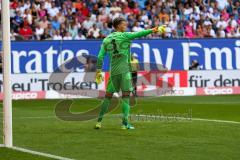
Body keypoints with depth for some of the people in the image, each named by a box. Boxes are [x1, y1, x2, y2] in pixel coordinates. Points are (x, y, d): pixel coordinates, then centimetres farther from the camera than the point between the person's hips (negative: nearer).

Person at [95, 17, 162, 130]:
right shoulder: (123, 36, -3)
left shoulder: (106, 39, 11)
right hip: (124, 70, -5)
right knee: (125, 96, -3)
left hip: (113, 71, 5)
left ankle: (99, 121, 10)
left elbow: (100, 56, 7)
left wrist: (98, 70, 11)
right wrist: (151, 31, -14)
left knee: (108, 96, 12)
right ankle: (125, 123, -9)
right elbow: (138, 34, -14)